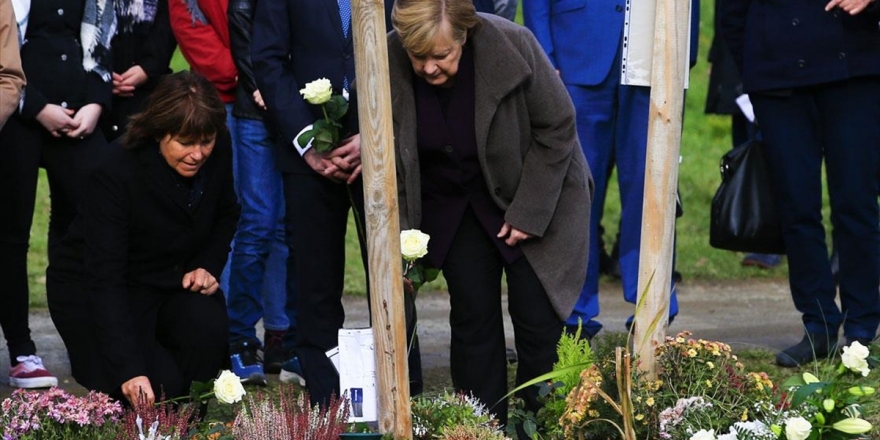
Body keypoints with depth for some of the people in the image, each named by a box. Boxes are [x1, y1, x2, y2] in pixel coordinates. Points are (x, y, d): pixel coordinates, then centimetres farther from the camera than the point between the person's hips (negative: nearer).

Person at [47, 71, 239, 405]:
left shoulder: (218, 151, -13)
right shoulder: (116, 173, -30)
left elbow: (226, 215, 11)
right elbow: (105, 279, -34)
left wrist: (208, 266, -9)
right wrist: (129, 370, -43)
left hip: (173, 282, 5)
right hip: (93, 289, -5)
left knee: (208, 327, -29)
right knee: (158, 385, -23)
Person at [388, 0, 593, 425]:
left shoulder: (513, 47, -29)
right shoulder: (388, 65, -21)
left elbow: (557, 129, -16)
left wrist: (528, 212, -17)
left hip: (534, 197, -2)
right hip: (451, 203, 2)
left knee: (537, 317, -6)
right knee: (472, 315, -1)